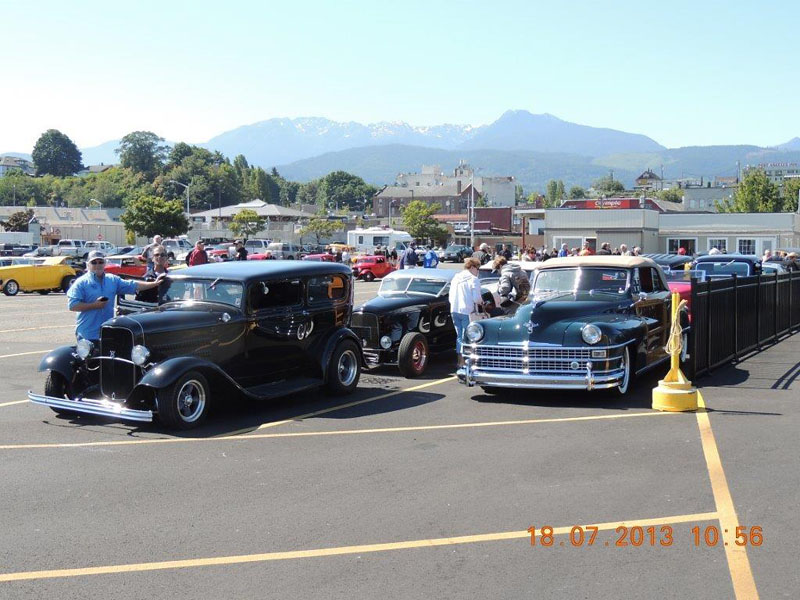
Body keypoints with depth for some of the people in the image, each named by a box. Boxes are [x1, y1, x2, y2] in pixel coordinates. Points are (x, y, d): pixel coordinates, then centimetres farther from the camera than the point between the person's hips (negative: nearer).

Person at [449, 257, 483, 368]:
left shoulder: (455, 278, 11)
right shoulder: (473, 279, -8)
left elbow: (450, 296, 13)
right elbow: (477, 299, -15)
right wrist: (481, 302, 5)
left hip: (455, 311, 6)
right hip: (467, 312, -6)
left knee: (459, 336, 14)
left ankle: (460, 361, 17)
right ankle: (464, 362, 1)